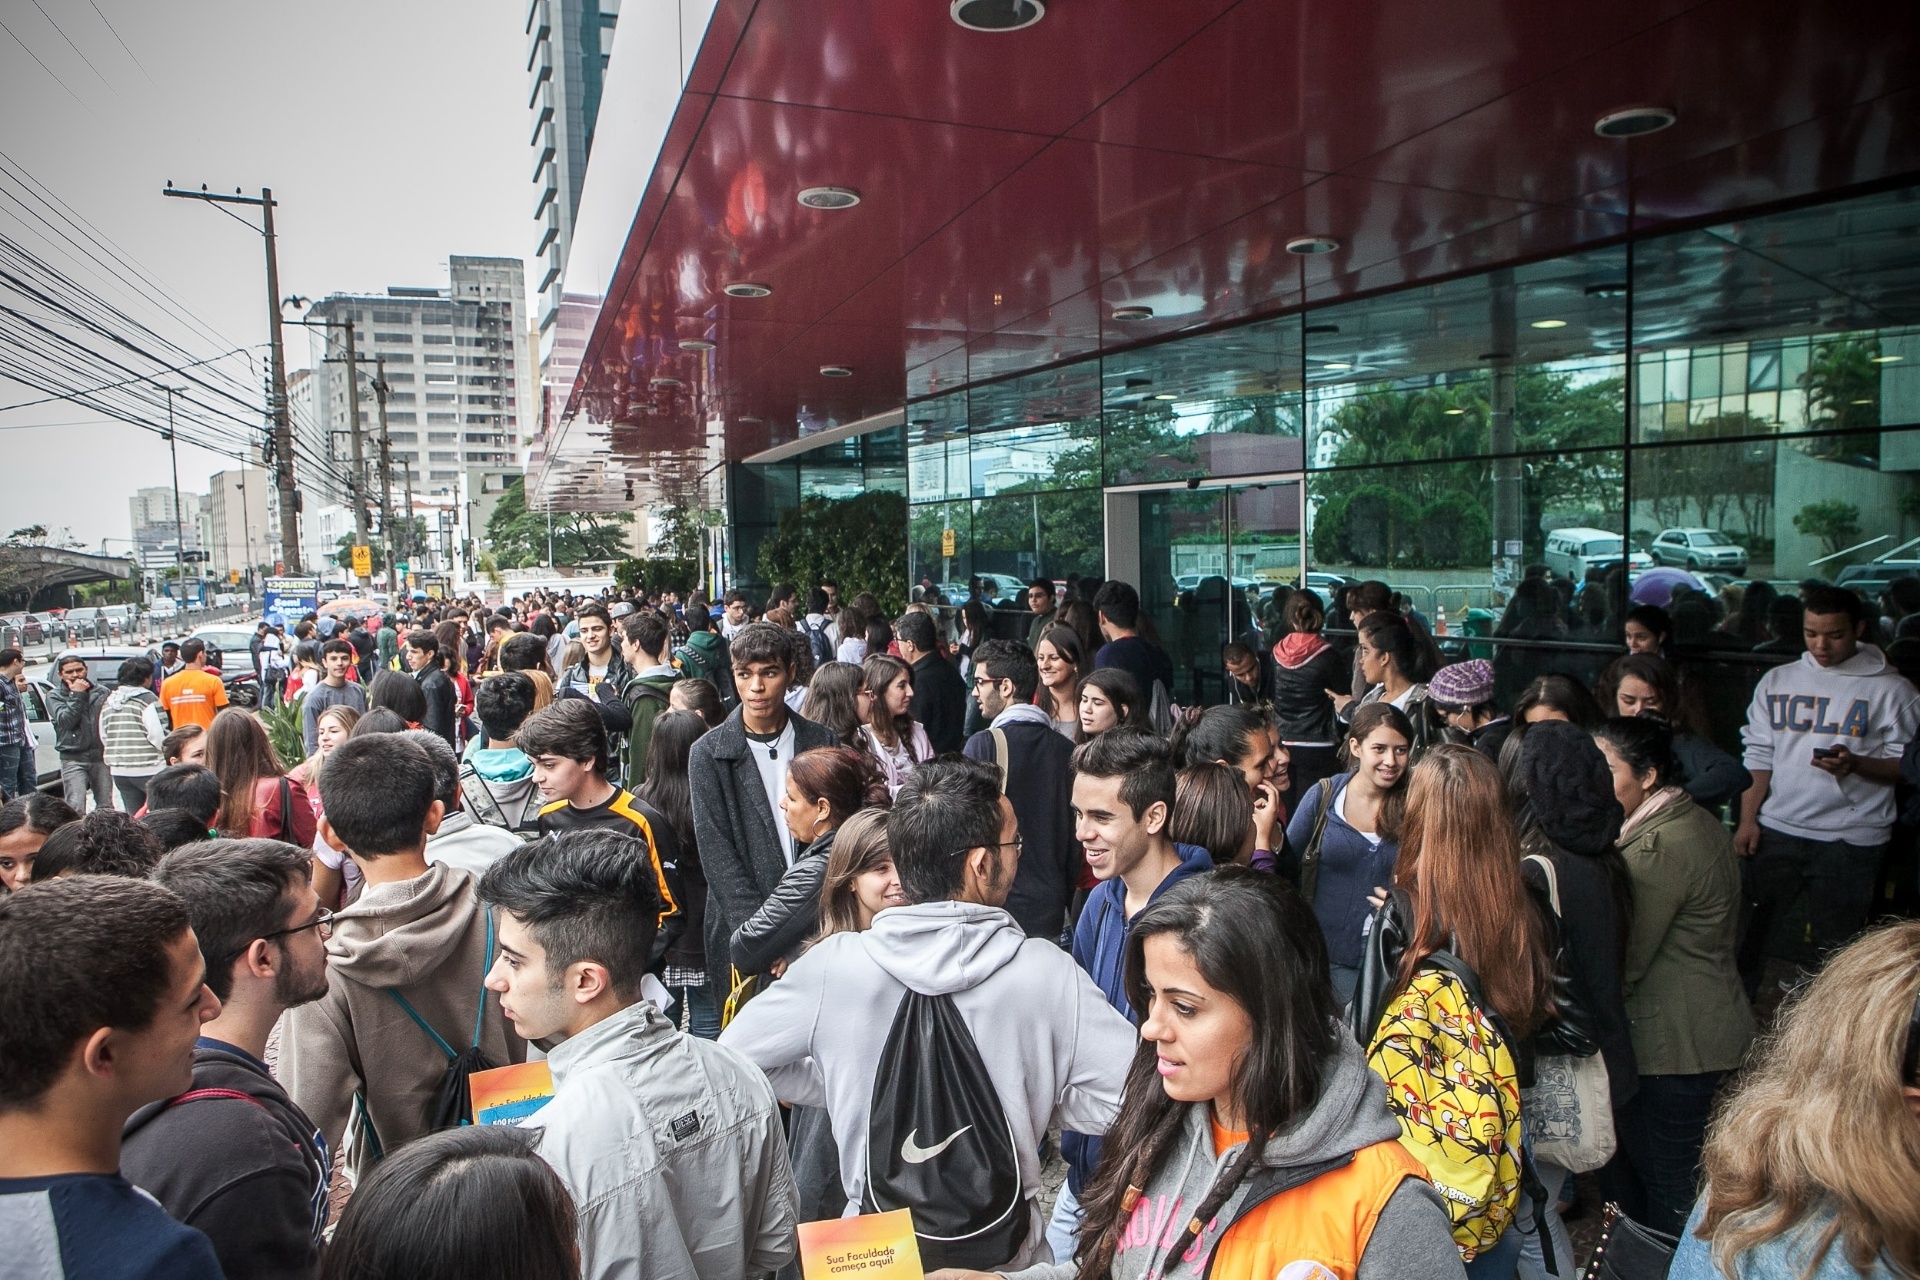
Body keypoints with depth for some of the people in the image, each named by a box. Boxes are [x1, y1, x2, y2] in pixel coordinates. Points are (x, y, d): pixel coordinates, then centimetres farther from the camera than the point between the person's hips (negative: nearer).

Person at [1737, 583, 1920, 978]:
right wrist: (1748, 820, 1)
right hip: (1776, 831, 3)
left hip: (1850, 840, -3)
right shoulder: (1776, 682, 9)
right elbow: (1758, 755, 9)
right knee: (1752, 930, 7)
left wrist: (1855, 764, -22)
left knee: (1833, 948, 3)